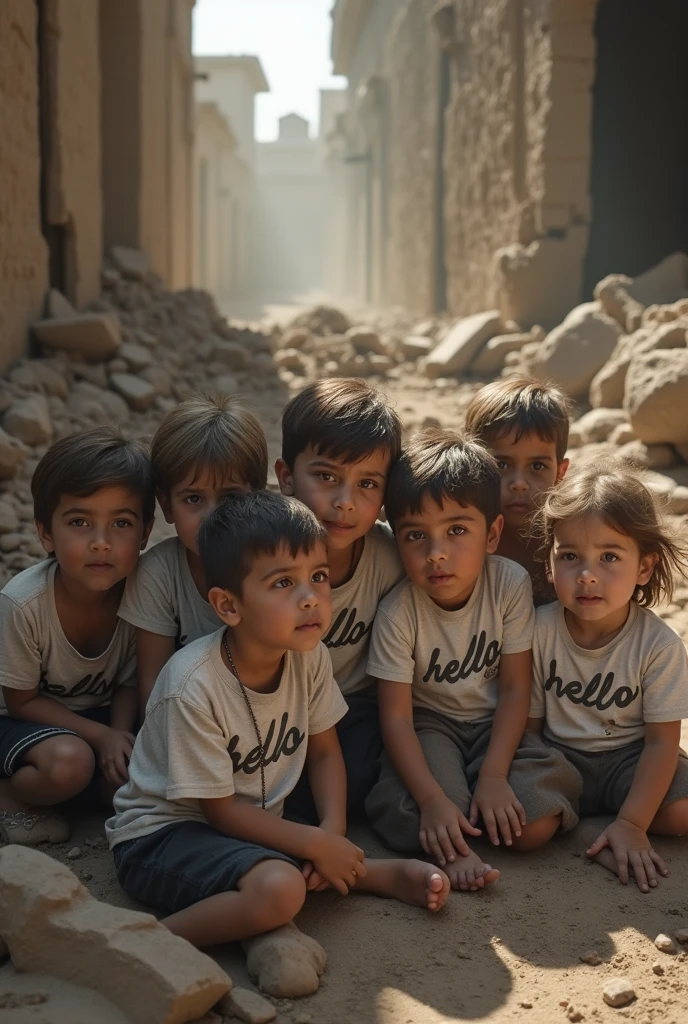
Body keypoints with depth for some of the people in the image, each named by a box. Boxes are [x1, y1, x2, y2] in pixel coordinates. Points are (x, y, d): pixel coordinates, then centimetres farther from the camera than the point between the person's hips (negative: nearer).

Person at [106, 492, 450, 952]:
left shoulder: (310, 657, -9)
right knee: (279, 889, -29)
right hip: (162, 831, -7)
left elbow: (324, 751, 5)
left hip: (254, 819, 7)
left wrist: (333, 832, -11)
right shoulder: (193, 685, -27)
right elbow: (220, 809, -19)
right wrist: (317, 845, -18)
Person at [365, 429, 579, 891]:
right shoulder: (398, 612, -22)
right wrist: (432, 800, -31)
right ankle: (452, 847, -13)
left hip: (495, 724, 4)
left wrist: (493, 775, -21)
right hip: (429, 726, -3)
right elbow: (396, 715, -19)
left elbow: (516, 688, -12)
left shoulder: (510, 584, -18)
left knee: (535, 823, -18)